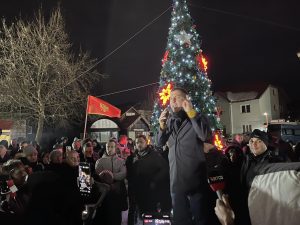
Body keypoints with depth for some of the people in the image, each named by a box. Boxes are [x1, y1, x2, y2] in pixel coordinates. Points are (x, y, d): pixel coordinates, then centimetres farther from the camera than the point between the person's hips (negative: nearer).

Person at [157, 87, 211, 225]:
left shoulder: (196, 118, -7)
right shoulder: (169, 121, 7)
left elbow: (204, 135, -26)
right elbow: (160, 144, 9)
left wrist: (191, 112, -22)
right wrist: (162, 127, -8)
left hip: (195, 178, -4)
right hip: (175, 178, 5)